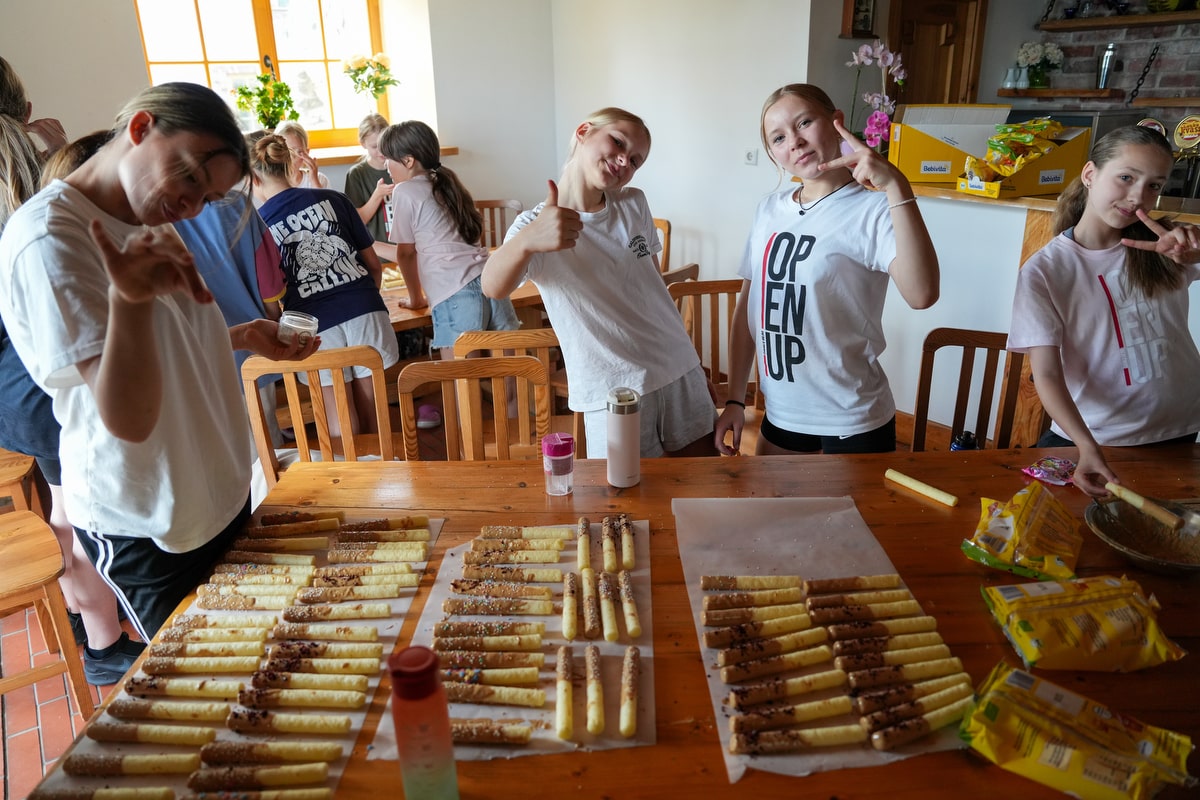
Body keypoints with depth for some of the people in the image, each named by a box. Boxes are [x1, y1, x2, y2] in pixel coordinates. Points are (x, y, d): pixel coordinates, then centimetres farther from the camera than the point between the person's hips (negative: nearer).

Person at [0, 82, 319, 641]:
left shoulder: (147, 220, 5)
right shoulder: (49, 238, -22)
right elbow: (129, 418, -29)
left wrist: (248, 337, 6)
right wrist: (131, 298, -43)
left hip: (221, 493, 8)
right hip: (149, 530, -8)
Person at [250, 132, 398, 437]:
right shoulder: (333, 199, 9)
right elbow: (375, 266, 12)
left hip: (316, 325, -2)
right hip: (366, 311, 2)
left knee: (342, 422, 13)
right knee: (372, 415, 14)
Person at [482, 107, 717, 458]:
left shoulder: (634, 205, 6)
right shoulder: (535, 224, -9)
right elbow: (493, 287, -30)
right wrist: (526, 241, -52)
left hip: (680, 371, 5)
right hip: (614, 394, -5)